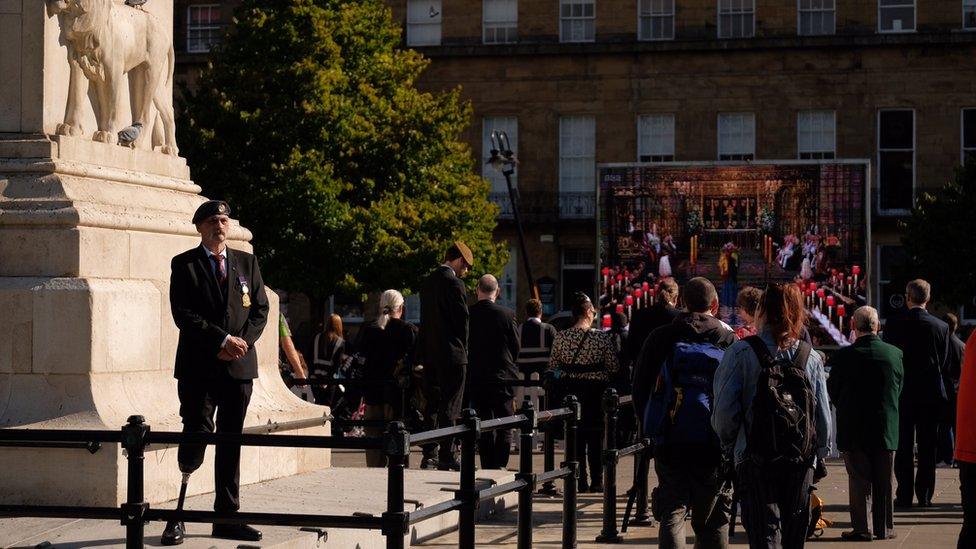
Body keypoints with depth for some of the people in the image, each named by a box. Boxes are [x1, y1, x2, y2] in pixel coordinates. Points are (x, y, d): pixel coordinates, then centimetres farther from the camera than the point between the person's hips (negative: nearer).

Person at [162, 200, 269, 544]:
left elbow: (260, 308, 9)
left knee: (231, 442, 7)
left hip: (239, 364, 4)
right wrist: (222, 340, -15)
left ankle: (227, 518, 11)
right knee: (197, 433, -11)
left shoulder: (247, 262, 13)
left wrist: (242, 342, -8)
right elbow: (182, 313, -9)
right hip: (198, 367, -4)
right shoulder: (185, 265, 1)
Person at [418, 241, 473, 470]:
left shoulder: (428, 282, 12)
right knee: (450, 407, -3)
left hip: (430, 354, 8)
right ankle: (446, 455, -3)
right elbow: (462, 319, -13)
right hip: (452, 354, -8)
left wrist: (425, 352, 15)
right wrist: (463, 348, 0)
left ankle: (429, 455, 13)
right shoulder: (454, 283, -13)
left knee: (433, 404, 12)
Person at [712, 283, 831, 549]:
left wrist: (728, 443, 9)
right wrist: (820, 455, 19)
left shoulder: (741, 353, -7)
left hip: (755, 460, -3)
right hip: (801, 462, 3)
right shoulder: (811, 357, 4)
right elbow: (824, 415, 6)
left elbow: (724, 410, -9)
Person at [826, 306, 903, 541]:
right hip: (887, 429, 2)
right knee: (883, 480, 11)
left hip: (854, 429, -2)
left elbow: (833, 392, -2)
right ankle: (884, 528, 16)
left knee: (859, 480, 4)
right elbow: (899, 390, 6)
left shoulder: (844, 356, -12)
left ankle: (861, 528, 3)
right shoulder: (895, 354, -4)